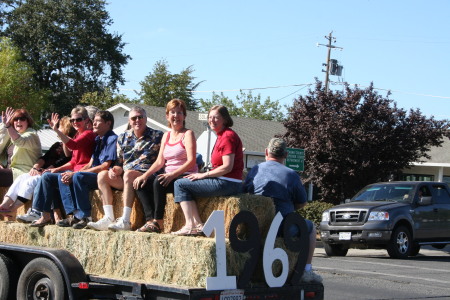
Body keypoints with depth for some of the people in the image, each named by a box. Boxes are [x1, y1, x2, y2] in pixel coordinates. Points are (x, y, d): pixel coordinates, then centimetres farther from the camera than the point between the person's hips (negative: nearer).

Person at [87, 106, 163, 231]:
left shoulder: (156, 136, 4)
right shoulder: (123, 137, 17)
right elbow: (119, 163, 18)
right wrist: (116, 170, -6)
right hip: (125, 178, 5)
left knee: (128, 174, -35)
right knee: (102, 175, -15)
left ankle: (125, 221, -39)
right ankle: (109, 219, -25)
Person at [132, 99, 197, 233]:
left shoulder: (188, 134, -3)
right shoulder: (166, 136, 18)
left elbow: (191, 161, -15)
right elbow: (160, 161, 14)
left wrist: (172, 174, -26)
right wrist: (145, 175, -3)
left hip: (185, 176, -7)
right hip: (169, 177, 7)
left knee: (159, 182, -32)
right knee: (140, 183, -10)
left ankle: (158, 222, -24)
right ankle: (150, 220, -20)